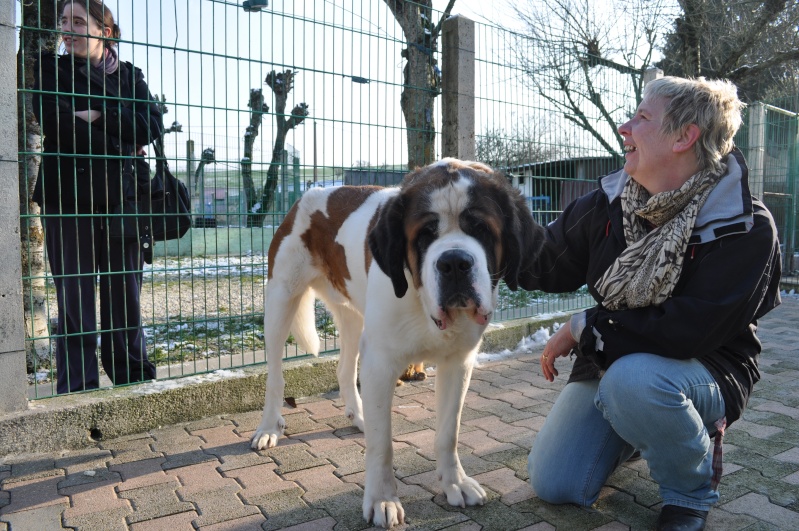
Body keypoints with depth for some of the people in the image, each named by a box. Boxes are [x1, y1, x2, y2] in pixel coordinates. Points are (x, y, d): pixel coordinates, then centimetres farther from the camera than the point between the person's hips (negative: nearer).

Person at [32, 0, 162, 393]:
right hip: (69, 196, -1)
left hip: (121, 197, 1)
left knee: (125, 294, 4)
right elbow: (54, 122, -7)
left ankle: (133, 378, 15)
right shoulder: (51, 68, 11)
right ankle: (77, 389, 6)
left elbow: (151, 125, -2)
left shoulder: (129, 75, 15)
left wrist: (99, 115, -10)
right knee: (75, 299, -3)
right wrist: (118, 142, -7)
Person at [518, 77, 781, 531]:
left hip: (704, 368, -4)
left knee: (632, 379, -40)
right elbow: (544, 266, 2)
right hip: (611, 358, 5)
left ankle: (696, 484, -6)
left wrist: (584, 328, -20)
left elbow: (689, 331, -26)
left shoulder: (746, 229, -20)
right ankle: (632, 431, 28)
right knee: (554, 484, -5)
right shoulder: (609, 204, -5)